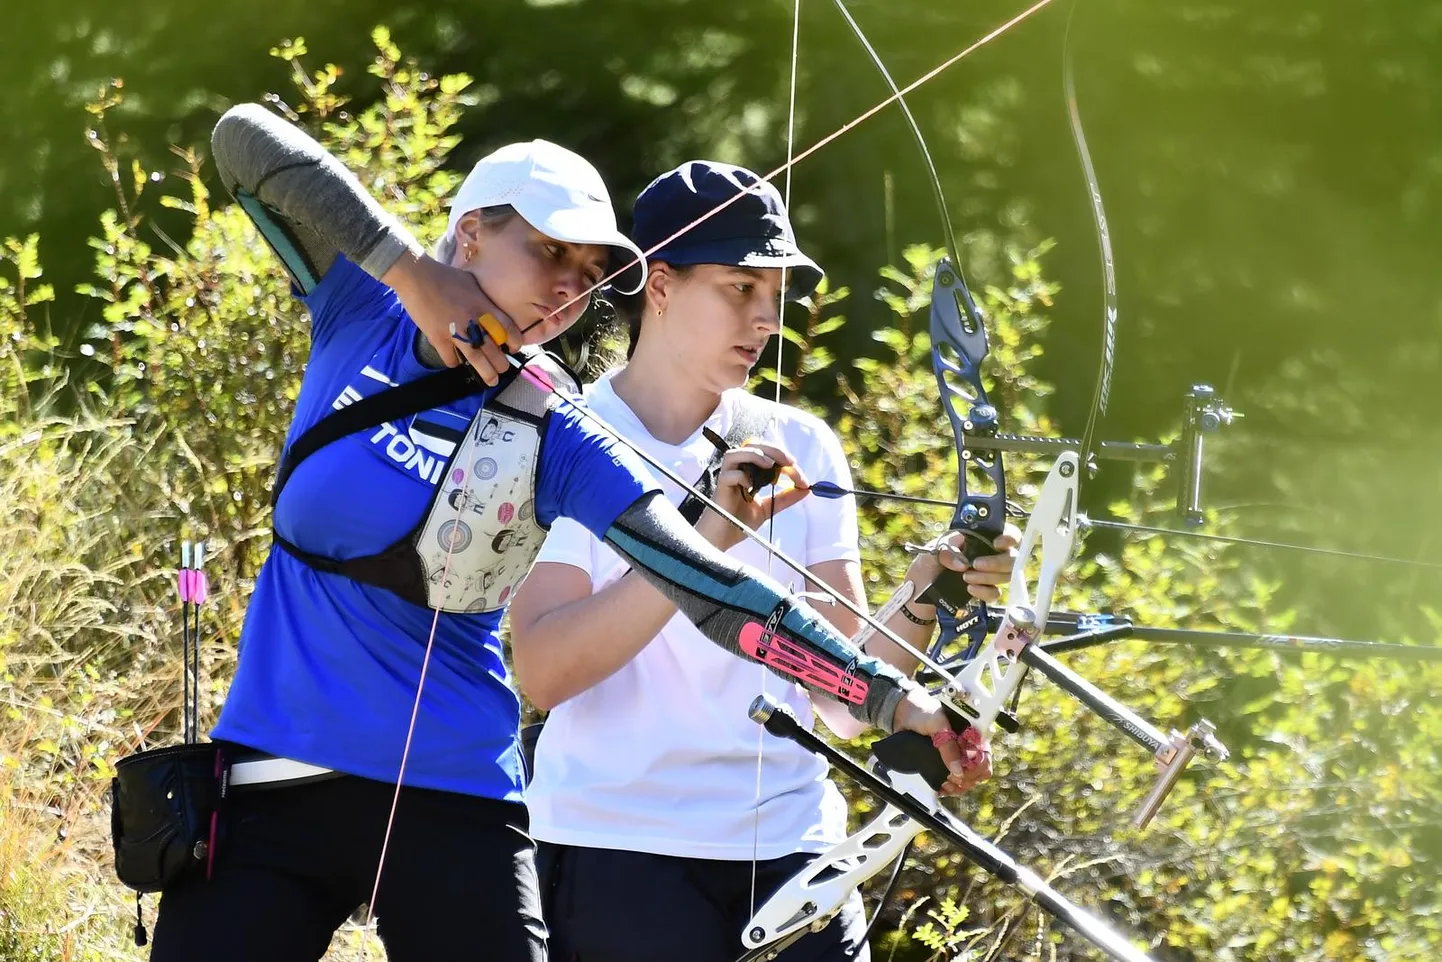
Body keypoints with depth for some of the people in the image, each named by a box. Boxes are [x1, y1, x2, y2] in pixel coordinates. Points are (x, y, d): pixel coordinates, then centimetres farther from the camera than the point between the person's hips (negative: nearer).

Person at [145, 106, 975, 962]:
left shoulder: (557, 440, -3)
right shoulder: (363, 312, 1)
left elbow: (709, 584, -10)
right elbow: (246, 138, -9)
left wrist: (887, 693, -19)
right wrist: (408, 268, -17)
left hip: (453, 801, -1)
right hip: (273, 770, 1)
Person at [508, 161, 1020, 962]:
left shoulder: (803, 450, 9)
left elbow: (843, 688, 5)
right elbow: (543, 670, -17)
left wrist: (923, 603, -13)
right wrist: (707, 536, -24)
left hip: (790, 842, 4)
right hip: (618, 851, -4)